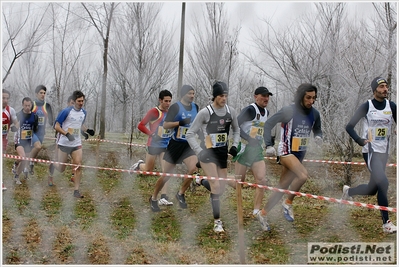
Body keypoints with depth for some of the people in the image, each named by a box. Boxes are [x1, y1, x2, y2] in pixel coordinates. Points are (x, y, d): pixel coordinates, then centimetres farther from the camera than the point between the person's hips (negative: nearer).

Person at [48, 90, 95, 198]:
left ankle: (76, 190, -6)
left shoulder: (83, 112, 5)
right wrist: (67, 134, -24)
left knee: (78, 165, -12)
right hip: (64, 144, -4)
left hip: (77, 144, 4)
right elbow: (57, 126, -10)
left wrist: (87, 130, 3)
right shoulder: (66, 111, -13)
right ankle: (52, 166, 43)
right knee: (61, 169, 6)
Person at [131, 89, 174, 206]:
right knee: (148, 170, 9)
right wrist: (152, 134, -19)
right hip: (154, 144, -4)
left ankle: (163, 198, -7)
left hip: (166, 146, 4)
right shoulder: (154, 111, -10)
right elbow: (141, 126, -11)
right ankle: (139, 165, 45)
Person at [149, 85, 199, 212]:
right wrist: (181, 122, -28)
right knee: (166, 175, 4)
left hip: (189, 144, 4)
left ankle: (181, 194, 1)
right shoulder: (175, 107, -11)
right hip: (175, 144, -4)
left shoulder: (195, 107, 6)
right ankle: (153, 198, 26)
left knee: (193, 168, -21)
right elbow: (165, 125, -18)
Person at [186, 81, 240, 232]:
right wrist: (199, 151, -18)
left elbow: (236, 130, 18)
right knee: (216, 186, -15)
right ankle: (217, 221, -6)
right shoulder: (205, 112, -14)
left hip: (222, 153, 5)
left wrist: (234, 145, 3)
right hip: (207, 152, -5)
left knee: (221, 188, 9)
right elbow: (190, 134, -9)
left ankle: (202, 182, 41)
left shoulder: (231, 111, 0)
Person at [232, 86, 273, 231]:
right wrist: (249, 139, -28)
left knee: (262, 180, -4)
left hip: (257, 150, 7)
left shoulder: (266, 112, 13)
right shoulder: (250, 110, -12)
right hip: (244, 147, -7)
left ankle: (257, 212, 3)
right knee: (239, 182, -2)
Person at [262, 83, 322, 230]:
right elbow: (268, 124, -10)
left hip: (300, 155, 6)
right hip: (286, 152, -6)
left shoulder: (314, 114, 3)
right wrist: (269, 145, -18)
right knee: (303, 175, -30)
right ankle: (288, 203, -11)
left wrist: (318, 137, -5)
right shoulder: (288, 111, -14)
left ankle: (263, 214, 23)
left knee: (282, 188, 9)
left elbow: (318, 130, 19)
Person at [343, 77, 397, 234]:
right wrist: (359, 141, -19)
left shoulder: (391, 106, 4)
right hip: (370, 151, -5)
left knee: (372, 189, 11)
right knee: (383, 183, -20)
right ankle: (386, 223, -13)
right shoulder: (366, 106, -8)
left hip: (384, 152, 5)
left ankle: (348, 191, 41)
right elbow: (349, 127, -6)